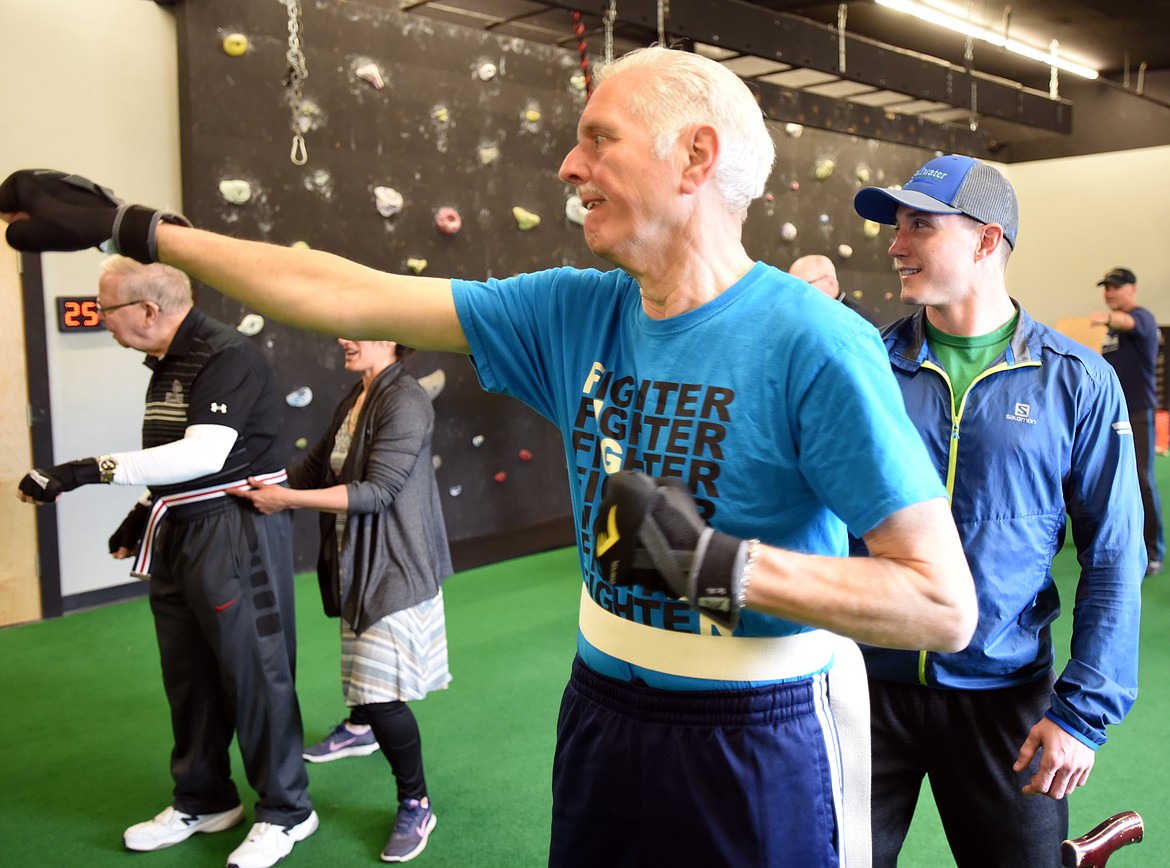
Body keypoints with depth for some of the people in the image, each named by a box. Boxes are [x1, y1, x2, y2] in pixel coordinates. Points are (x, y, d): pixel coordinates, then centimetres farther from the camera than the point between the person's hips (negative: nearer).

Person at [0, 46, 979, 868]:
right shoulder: (577, 313, -4)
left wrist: (718, 562, -30)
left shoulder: (813, 343, -21)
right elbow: (350, 295, -1)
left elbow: (946, 607, -21)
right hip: (602, 714, 5)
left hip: (758, 745, -5)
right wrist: (133, 226, 2)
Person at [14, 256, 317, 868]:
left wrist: (94, 469, -27)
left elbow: (204, 455, -27)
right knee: (186, 672, 15)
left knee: (253, 670, -1)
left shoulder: (227, 357, -17)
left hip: (236, 531, -9)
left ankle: (285, 811, 15)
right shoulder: (165, 365, 13)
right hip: (177, 534, 9)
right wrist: (146, 511, 13)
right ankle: (204, 801, 32)